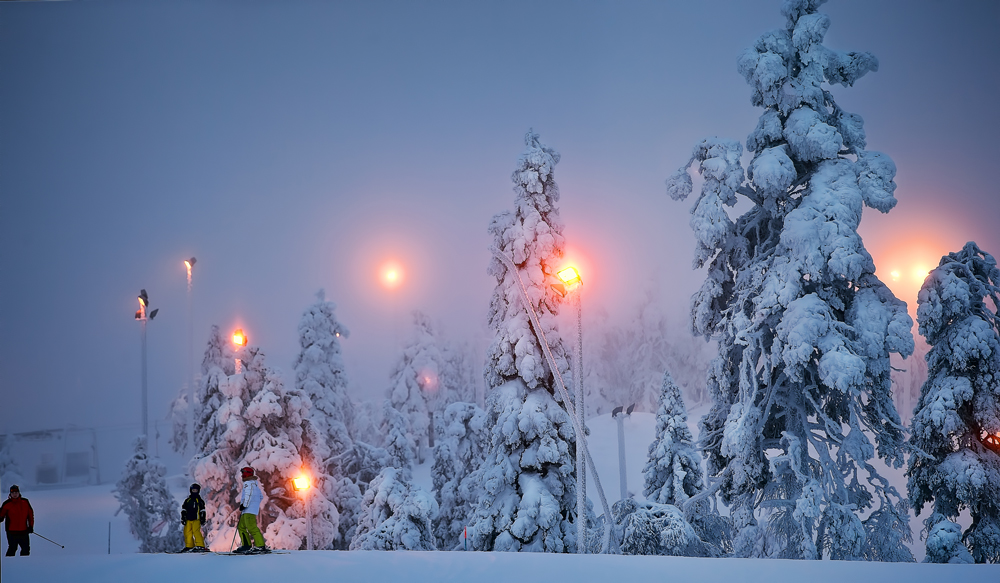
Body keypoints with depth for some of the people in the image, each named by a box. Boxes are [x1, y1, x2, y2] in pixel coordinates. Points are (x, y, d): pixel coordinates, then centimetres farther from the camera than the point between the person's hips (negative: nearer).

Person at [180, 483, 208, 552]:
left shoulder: (199, 500, 9)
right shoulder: (188, 500, 17)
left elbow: (202, 511, 9)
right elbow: (183, 509, 17)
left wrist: (202, 519, 3)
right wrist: (183, 518, 9)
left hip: (196, 519, -4)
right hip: (188, 519, 4)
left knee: (196, 531, -18)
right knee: (187, 533, 0)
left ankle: (200, 546, -20)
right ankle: (189, 546, 9)